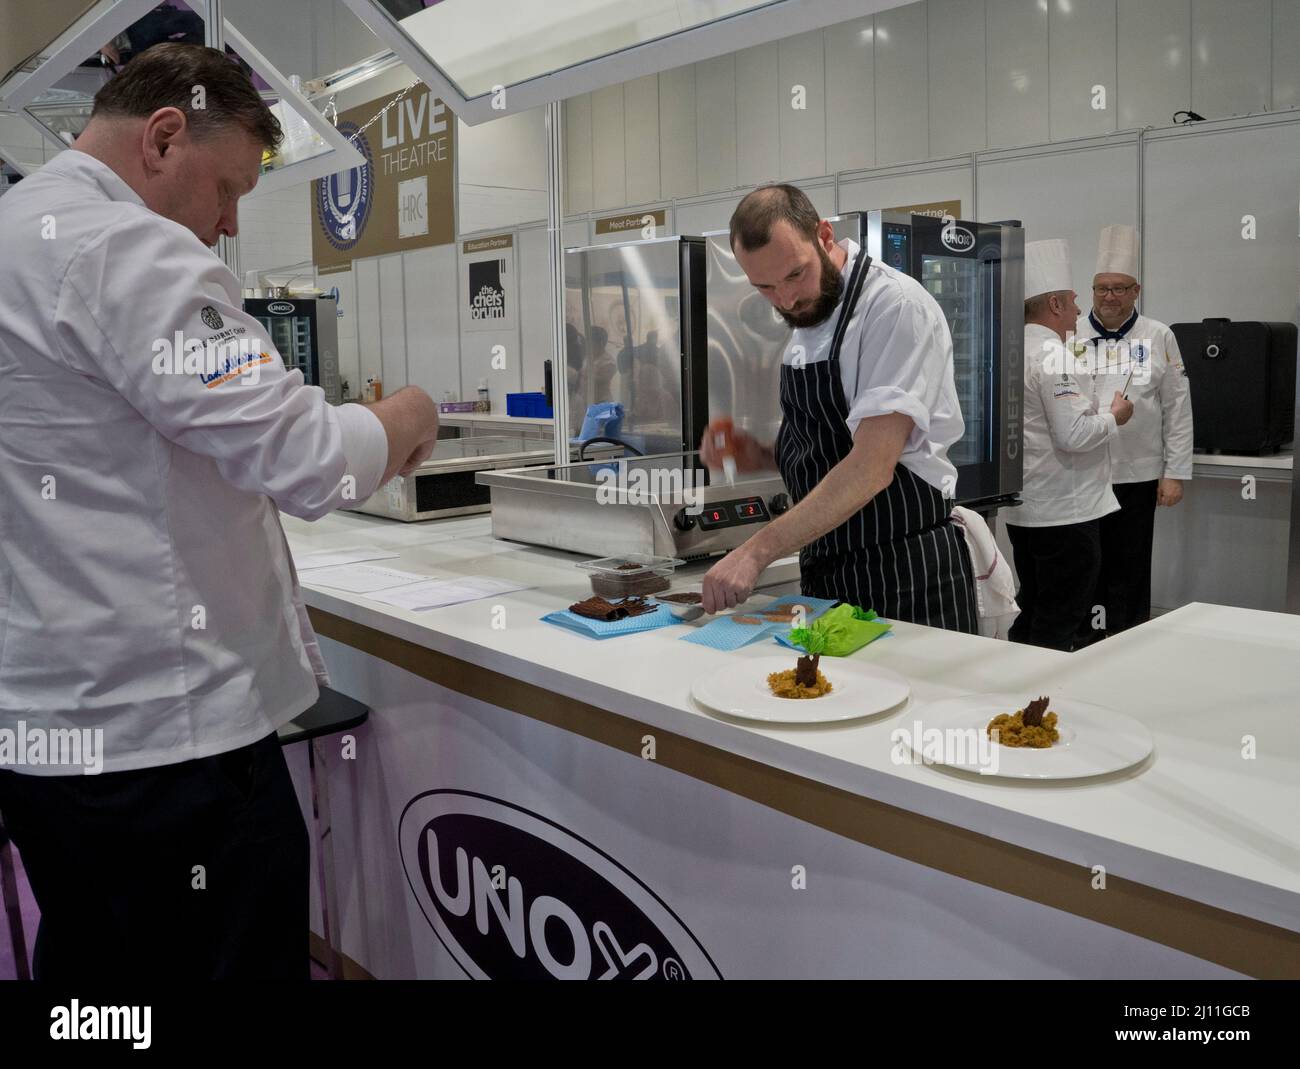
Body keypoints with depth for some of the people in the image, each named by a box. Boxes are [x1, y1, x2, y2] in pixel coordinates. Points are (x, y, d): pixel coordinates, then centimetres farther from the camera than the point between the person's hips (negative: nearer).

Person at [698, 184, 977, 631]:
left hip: (907, 577, -8)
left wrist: (758, 551, -29)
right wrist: (761, 456, 0)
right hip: (825, 576, 8)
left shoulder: (895, 305, -18)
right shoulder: (807, 316, 9)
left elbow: (871, 468, -26)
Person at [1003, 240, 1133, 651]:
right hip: (1065, 510, -9)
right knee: (1059, 621, -1)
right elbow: (1074, 434, -24)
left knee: (1030, 610, 18)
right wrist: (1114, 416, -7)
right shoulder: (1055, 356, -18)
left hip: (1024, 508, 9)